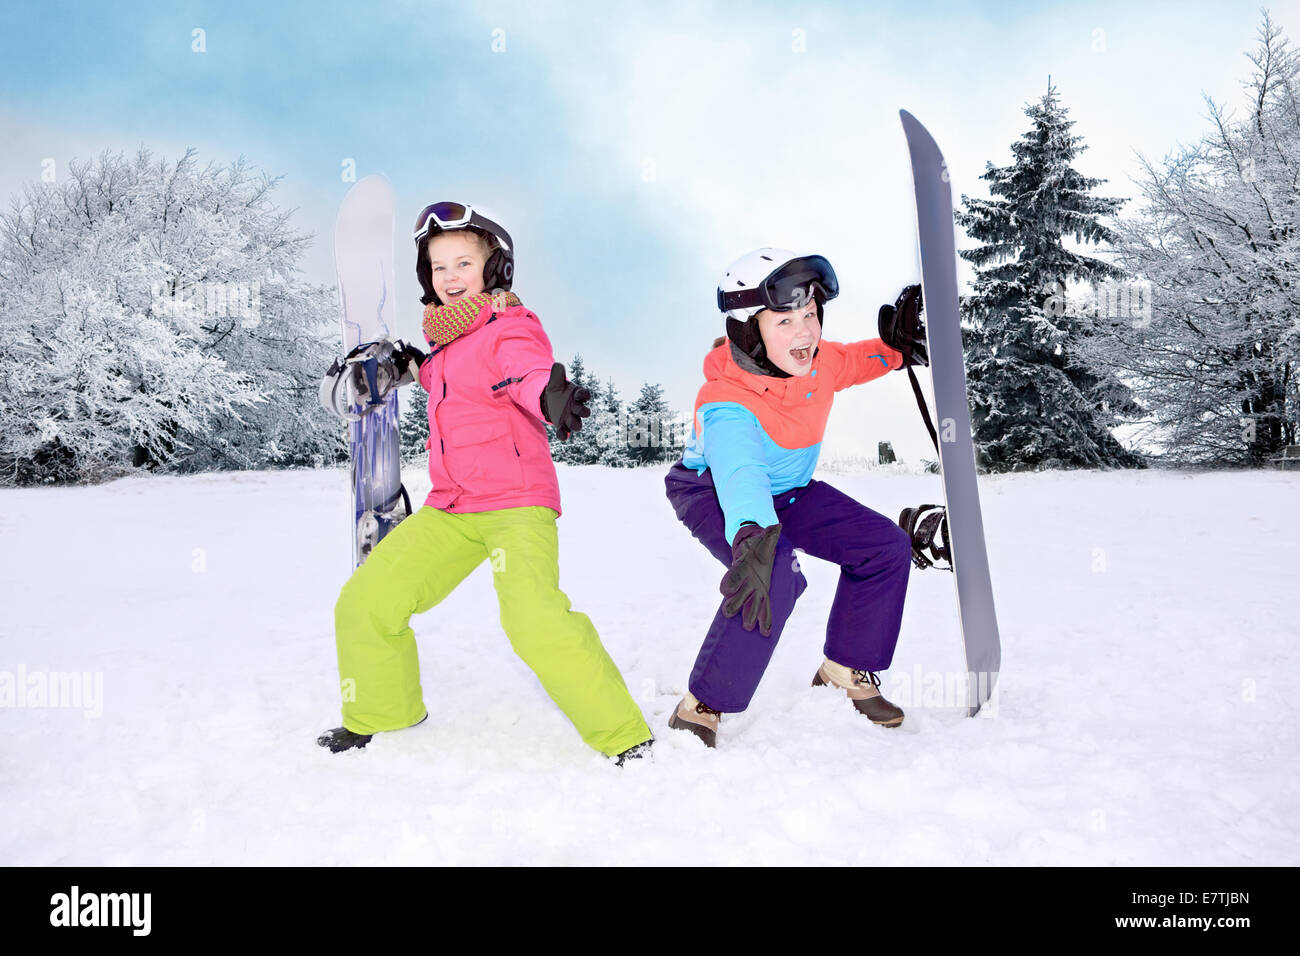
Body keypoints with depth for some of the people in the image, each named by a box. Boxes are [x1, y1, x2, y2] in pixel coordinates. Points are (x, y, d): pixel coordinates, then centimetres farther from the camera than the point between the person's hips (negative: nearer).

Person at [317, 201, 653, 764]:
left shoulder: (510, 328, -8)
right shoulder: (446, 340, 15)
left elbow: (529, 375, -31)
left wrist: (552, 398, -53)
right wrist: (419, 366, 22)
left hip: (516, 502, -8)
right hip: (450, 508, 8)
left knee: (535, 620, -28)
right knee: (364, 603, 7)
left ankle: (623, 734, -12)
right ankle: (380, 712, 32)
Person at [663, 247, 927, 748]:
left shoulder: (816, 359, -18)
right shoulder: (725, 405, -39)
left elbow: (851, 363, 9)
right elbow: (739, 474, -59)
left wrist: (896, 349, -9)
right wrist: (753, 541, -78)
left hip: (789, 490, 7)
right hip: (713, 494, -7)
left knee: (886, 546, -3)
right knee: (773, 576, -35)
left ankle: (844, 672, 15)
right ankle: (699, 709, -20)